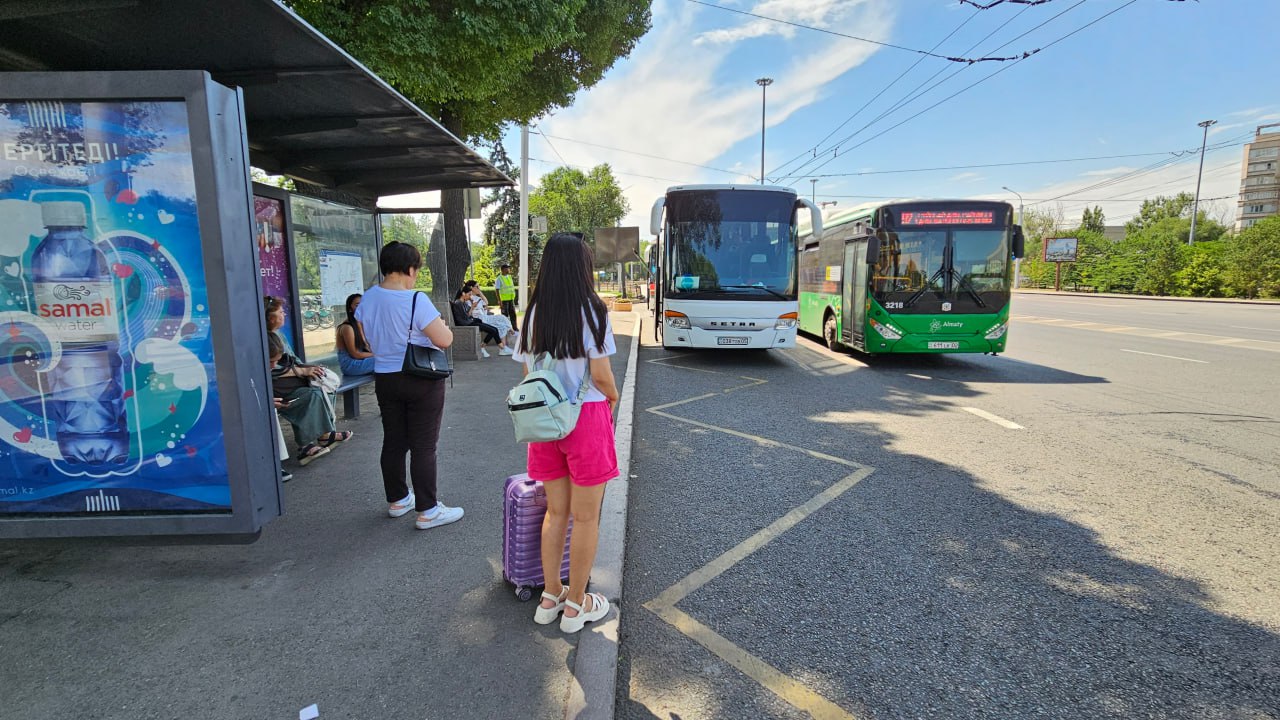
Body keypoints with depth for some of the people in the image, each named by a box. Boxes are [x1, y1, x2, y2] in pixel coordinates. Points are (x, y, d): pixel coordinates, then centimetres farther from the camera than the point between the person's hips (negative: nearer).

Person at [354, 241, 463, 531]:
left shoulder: (368, 298, 2)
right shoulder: (416, 300, -20)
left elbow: (367, 339, 14)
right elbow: (445, 340, -20)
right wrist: (443, 325, 0)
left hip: (384, 379, 7)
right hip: (422, 383, -6)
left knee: (393, 442, 16)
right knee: (423, 447, 1)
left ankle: (397, 499, 31)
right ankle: (427, 511, 8)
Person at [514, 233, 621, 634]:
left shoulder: (534, 314, 5)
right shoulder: (591, 311, -11)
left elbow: (528, 373, 7)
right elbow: (601, 376, -13)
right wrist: (613, 396, 7)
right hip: (586, 419, -5)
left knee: (555, 511, 18)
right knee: (585, 517, 9)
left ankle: (550, 598, 30)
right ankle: (576, 605, 22)